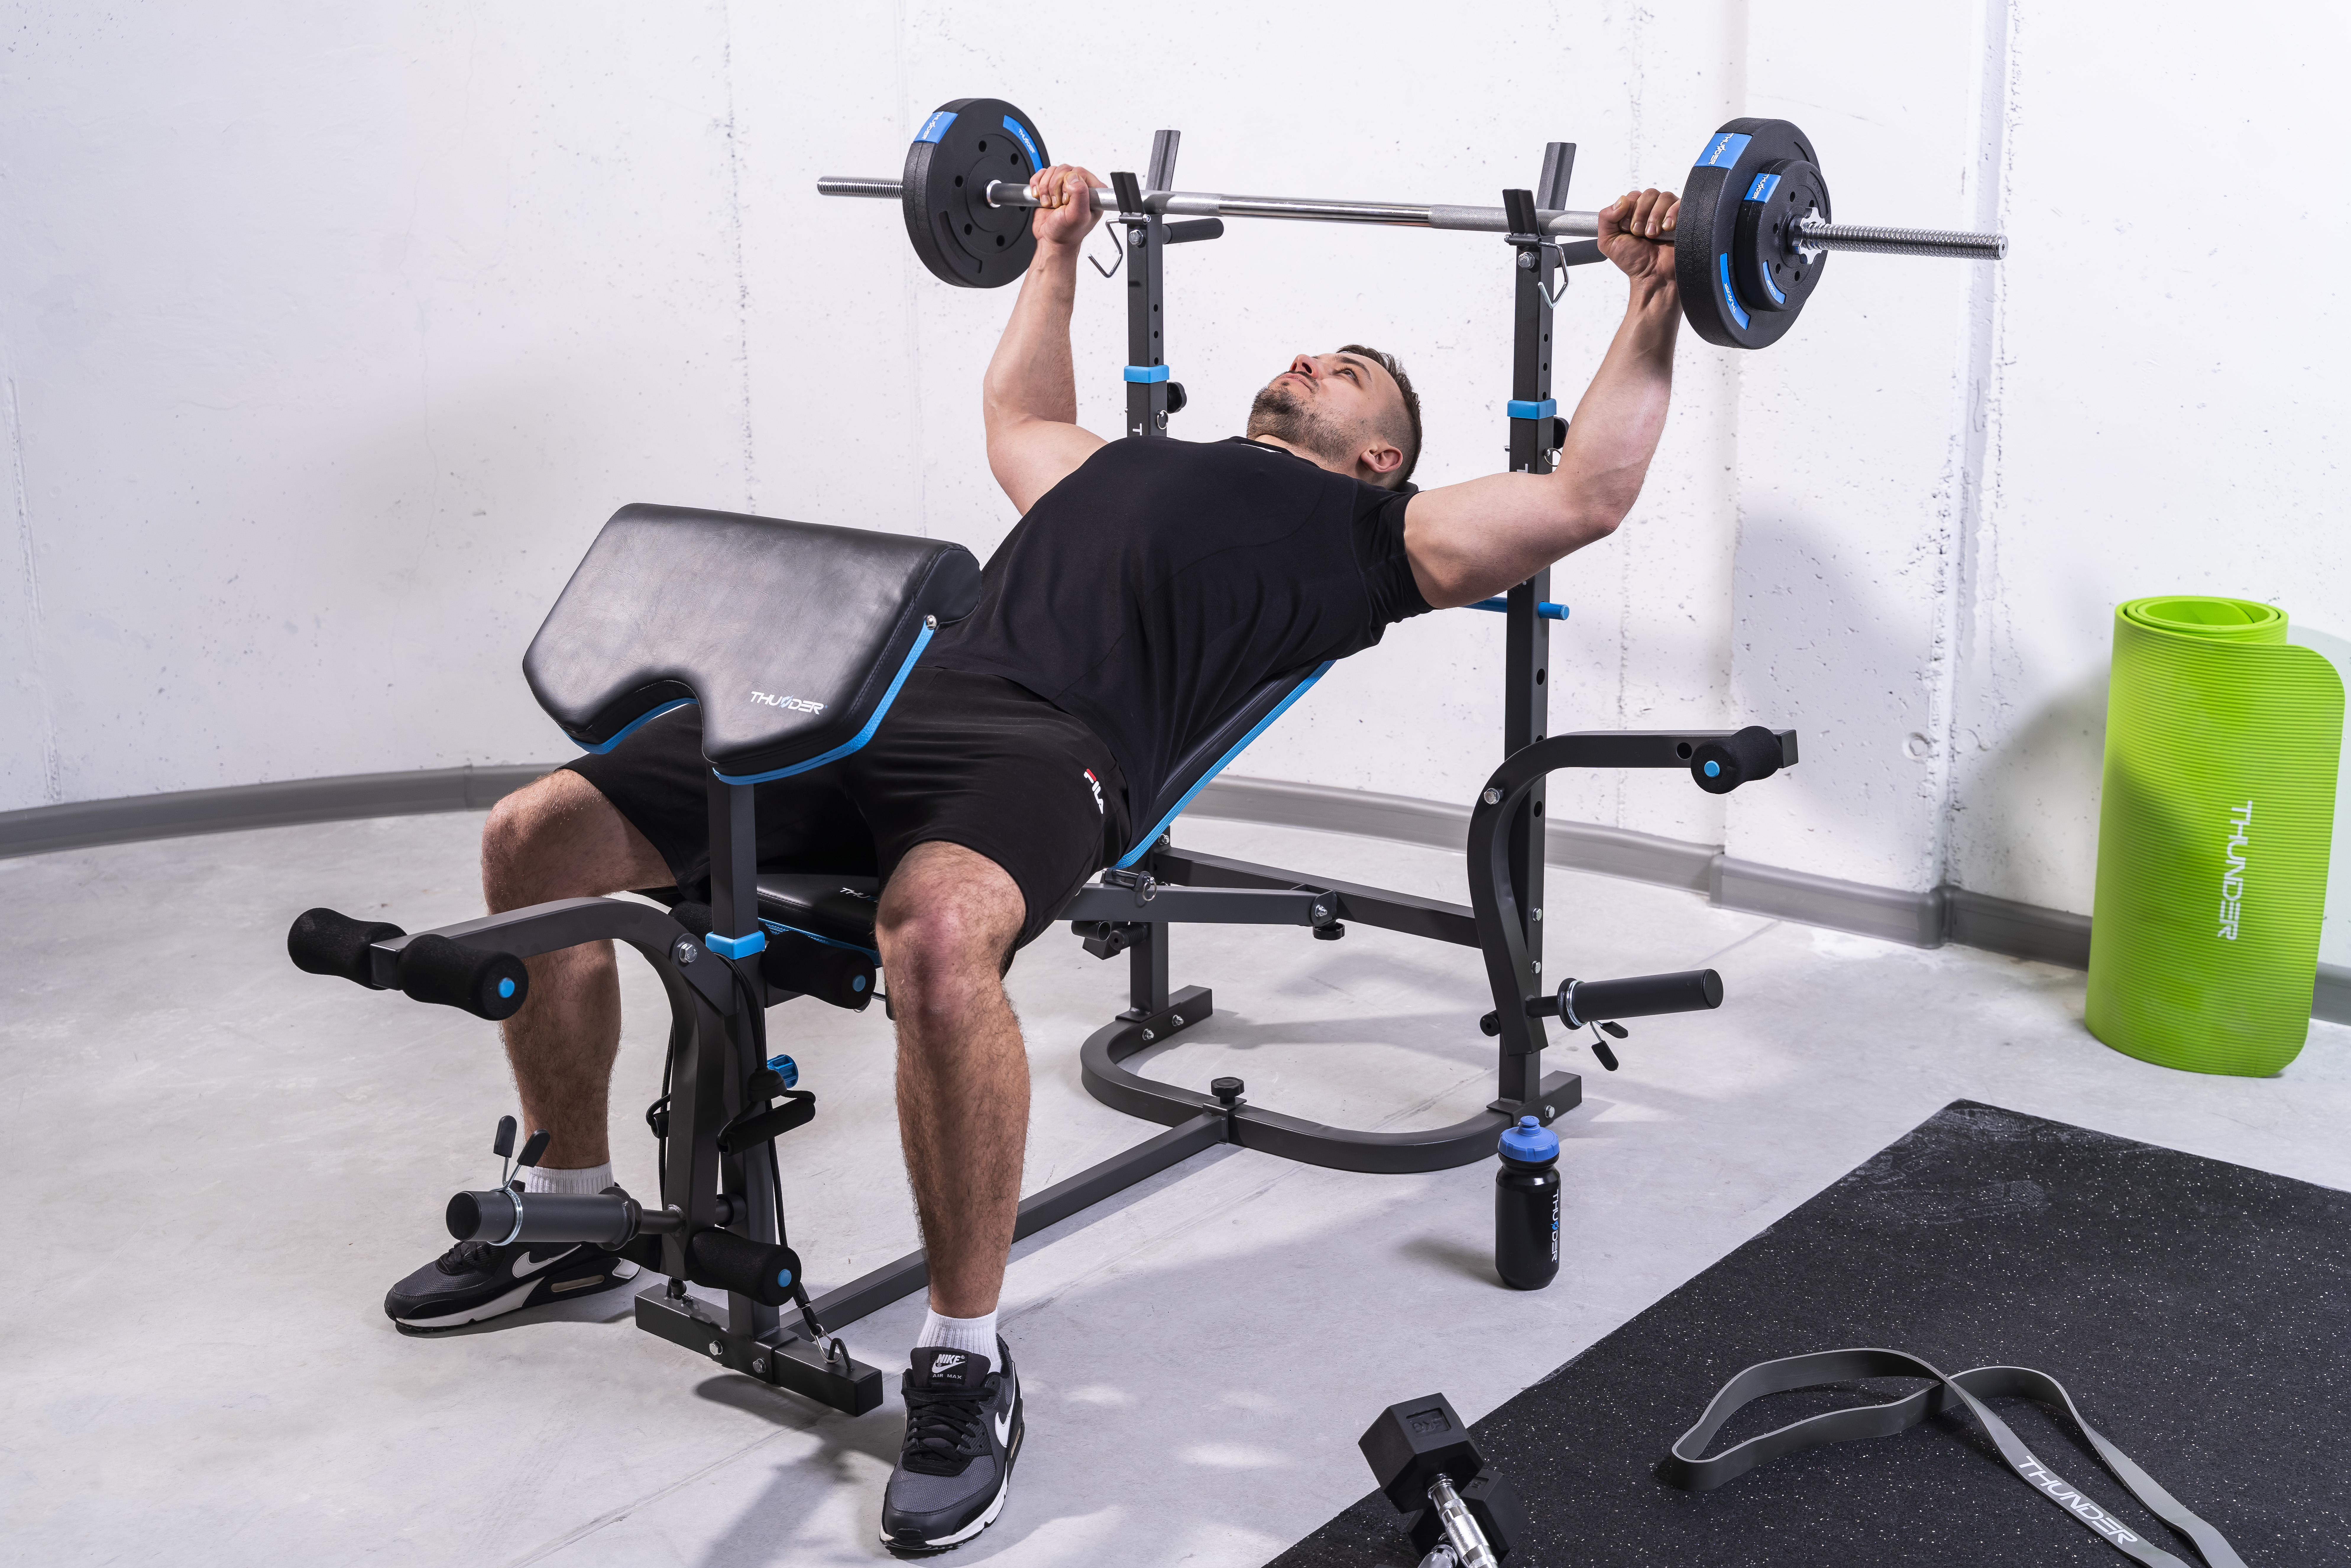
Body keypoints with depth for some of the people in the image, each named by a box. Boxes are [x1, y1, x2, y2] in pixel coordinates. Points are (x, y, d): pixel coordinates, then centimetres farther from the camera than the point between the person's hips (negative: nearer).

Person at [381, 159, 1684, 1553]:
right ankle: (572, 1216, 14)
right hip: (898, 682, 7)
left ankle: (969, 1367, -23)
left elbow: (1588, 495, 13)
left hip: (1053, 741, -7)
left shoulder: (1369, 532, 20)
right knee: (537, 840, -5)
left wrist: (1652, 302, 17)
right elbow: (1019, 412, 57)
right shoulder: (1134, 460, 39)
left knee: (939, 936, -43)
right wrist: (1057, 251, 61)